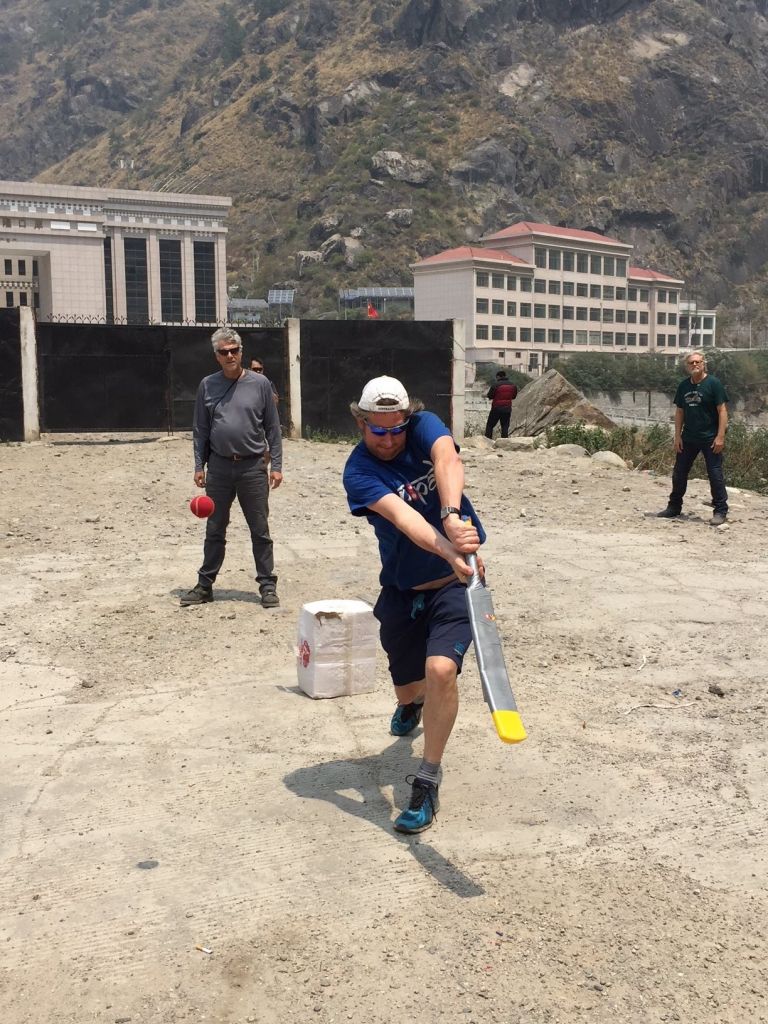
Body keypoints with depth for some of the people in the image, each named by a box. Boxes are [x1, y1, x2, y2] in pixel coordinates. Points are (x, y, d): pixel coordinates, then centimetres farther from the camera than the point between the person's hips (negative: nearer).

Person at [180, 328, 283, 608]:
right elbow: (201, 429, 9)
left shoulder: (259, 383, 1)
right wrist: (199, 465, 3)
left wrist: (276, 465, -3)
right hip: (219, 467, 2)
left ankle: (268, 586, 12)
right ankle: (205, 585, 21)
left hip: (253, 467, -2)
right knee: (215, 530, 11)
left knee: (260, 531, 3)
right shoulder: (208, 385, 6)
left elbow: (272, 428, 2)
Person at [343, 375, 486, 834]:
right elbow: (403, 517, -32)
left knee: (440, 669, -24)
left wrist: (452, 516, -52)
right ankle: (411, 706, 58)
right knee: (409, 685, 17)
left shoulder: (425, 426, -9)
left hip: (455, 582, -1)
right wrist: (447, 550, -50)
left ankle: (428, 783, -7)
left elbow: (447, 461, -32)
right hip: (402, 590, 2)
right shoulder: (358, 472, -14)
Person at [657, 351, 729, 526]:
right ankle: (674, 507, 24)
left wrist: (720, 436, -17)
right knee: (679, 472, 11)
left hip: (710, 439, -5)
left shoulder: (713, 383, -9)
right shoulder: (683, 386, 7)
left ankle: (720, 511, 5)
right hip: (688, 438, 6)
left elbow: (722, 411, -11)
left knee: (715, 474, -3)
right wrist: (677, 436, 5)